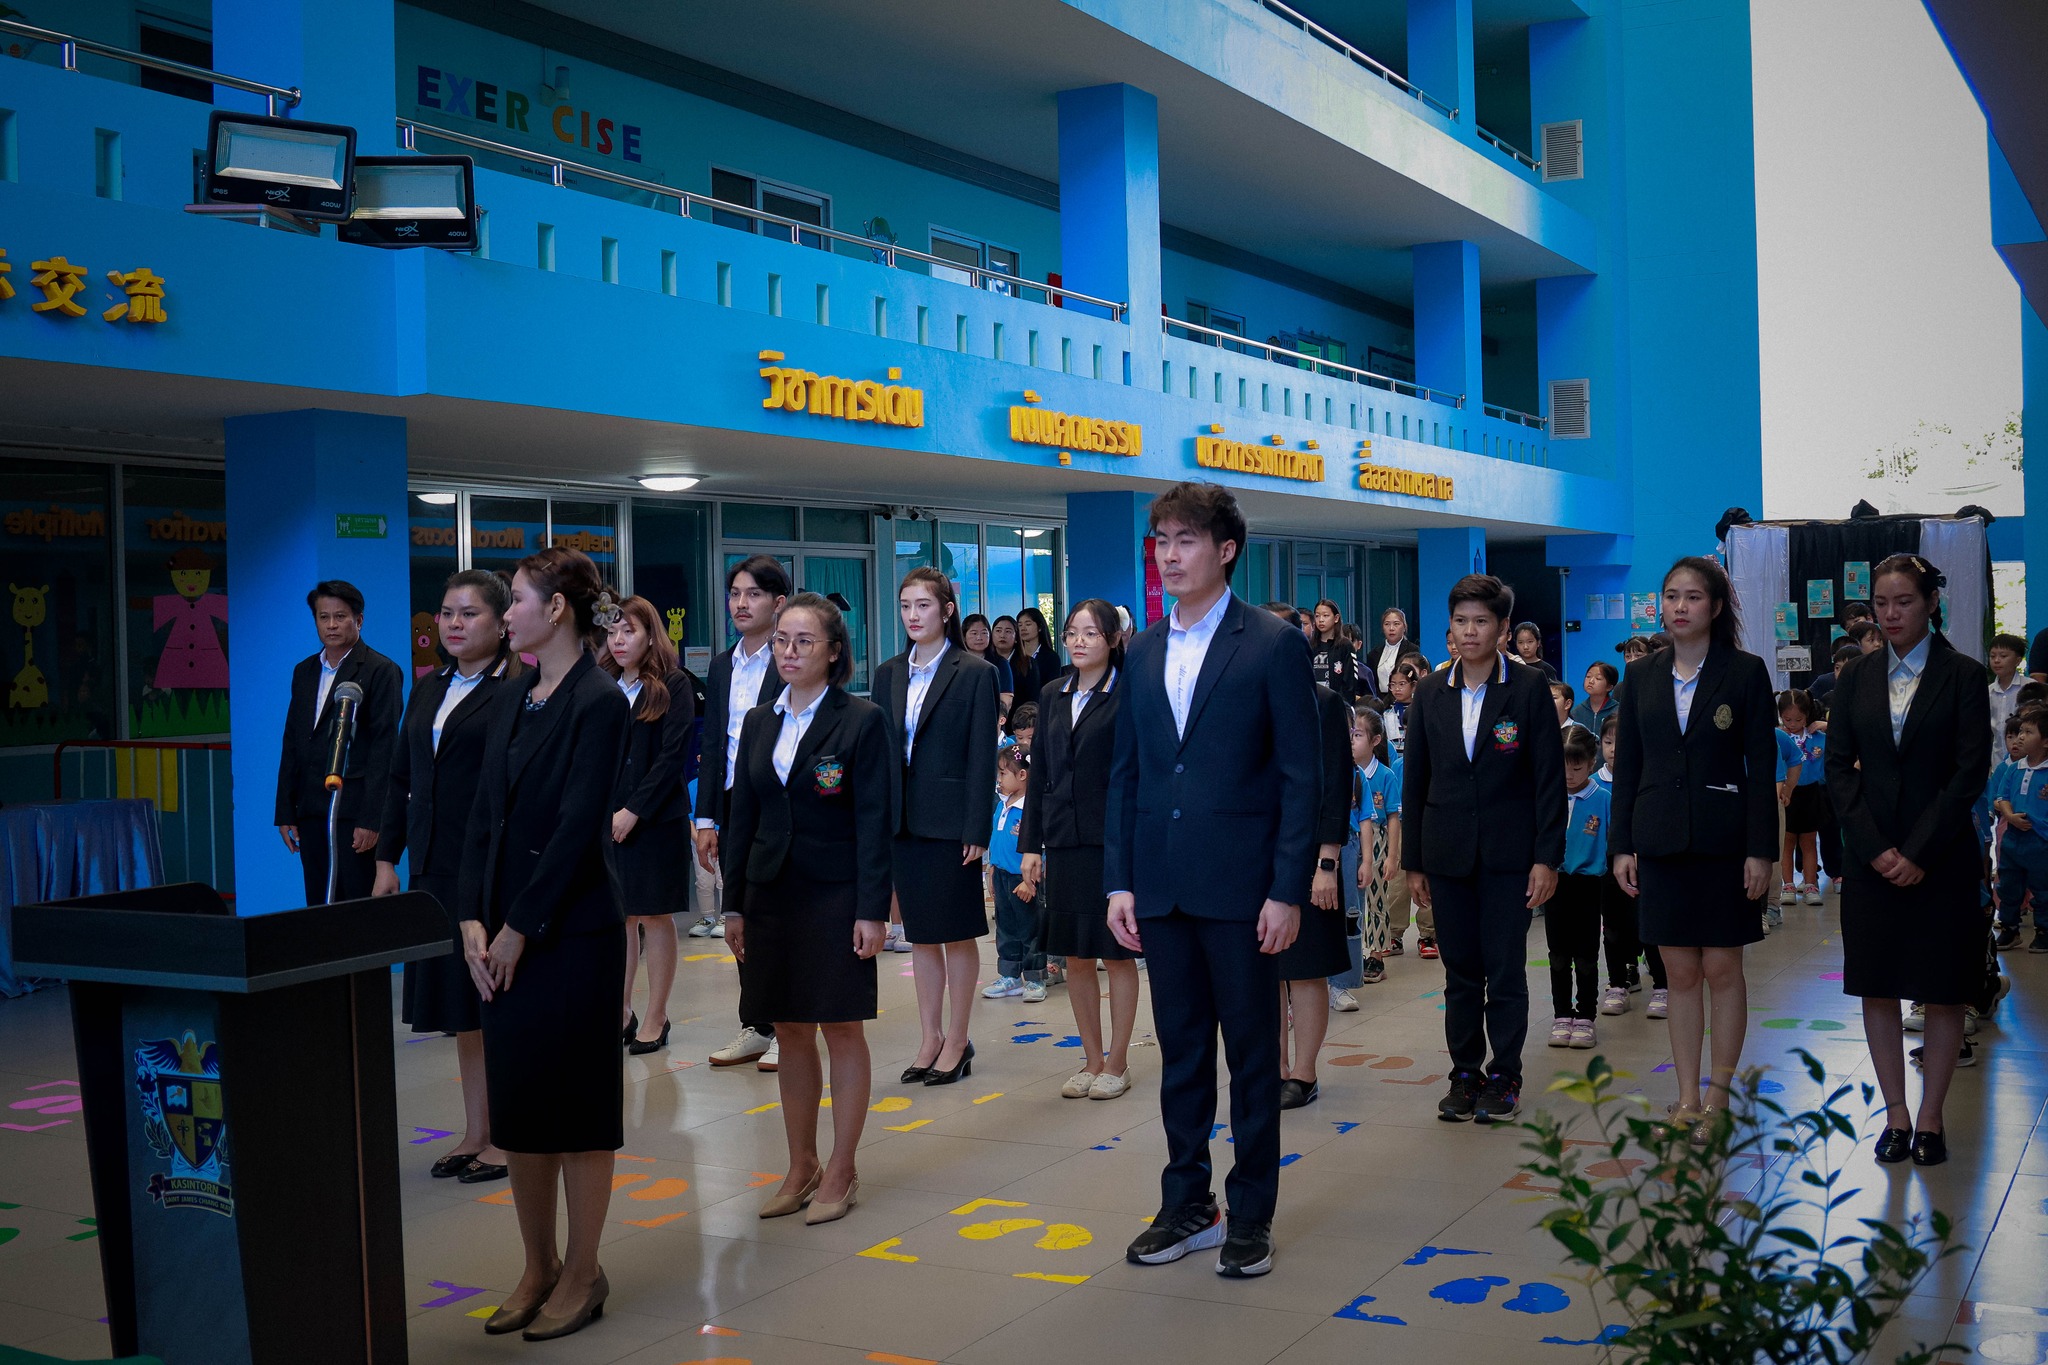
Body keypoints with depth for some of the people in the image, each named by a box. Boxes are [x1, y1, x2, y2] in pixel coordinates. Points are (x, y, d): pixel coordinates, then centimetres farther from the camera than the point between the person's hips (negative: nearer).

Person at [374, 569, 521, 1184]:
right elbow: (401, 778, 17)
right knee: (462, 1006, 14)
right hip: (435, 868, 7)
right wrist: (388, 858, 13)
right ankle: (475, 1133, 24)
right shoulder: (428, 689, 14)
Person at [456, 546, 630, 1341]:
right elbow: (484, 817, 10)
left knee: (575, 1103, 3)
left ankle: (582, 1275, 16)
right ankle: (538, 1267, 25)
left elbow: (577, 827, -16)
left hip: (571, 931, -7)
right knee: (516, 1099, 12)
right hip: (504, 933, 8)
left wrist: (520, 928, -14)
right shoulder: (511, 701, 12)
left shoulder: (598, 703, -12)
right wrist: (473, 919, 0)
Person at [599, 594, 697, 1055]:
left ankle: (655, 1018, 9)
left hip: (656, 818, -4)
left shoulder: (673, 687, -3)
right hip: (606, 820, 4)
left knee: (655, 916, 2)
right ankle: (620, 1013, 15)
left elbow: (673, 756, -10)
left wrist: (633, 811, -15)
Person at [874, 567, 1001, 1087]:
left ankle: (957, 1040, 13)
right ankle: (930, 1038, 20)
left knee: (957, 933, 4)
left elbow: (982, 758, -8)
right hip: (901, 822, 5)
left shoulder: (974, 673, -5)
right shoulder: (888, 674, 10)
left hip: (950, 822, -5)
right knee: (920, 933, 11)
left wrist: (976, 830, -13)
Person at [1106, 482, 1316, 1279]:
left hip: (1241, 886, -5)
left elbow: (1299, 776, -8)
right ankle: (1186, 1206, 25)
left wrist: (1288, 891, -13)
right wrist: (1119, 880, 5)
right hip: (1162, 886, 5)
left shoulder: (1274, 645, -5)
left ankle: (1251, 1216, 18)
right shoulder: (1142, 654, 11)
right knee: (1180, 1054, 13)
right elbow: (1125, 774, 12)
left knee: (1252, 1057, 6)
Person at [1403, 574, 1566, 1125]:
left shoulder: (1529, 688, -3)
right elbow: (1414, 779, 9)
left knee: (1506, 970, 1)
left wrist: (1547, 856, -9)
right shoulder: (1430, 693, 6)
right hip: (1448, 853, 3)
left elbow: (1549, 776, -3)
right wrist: (1413, 861, 7)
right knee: (1460, 971, 8)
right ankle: (1465, 1073, 18)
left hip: (1508, 852, -3)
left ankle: (1505, 1075, 13)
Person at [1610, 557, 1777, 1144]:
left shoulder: (1746, 672, -2)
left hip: (1723, 841, -3)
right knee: (1680, 973, 7)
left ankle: (1718, 1098, 13)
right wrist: (1621, 844, 3)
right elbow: (1626, 765, 9)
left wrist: (1760, 850, -10)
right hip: (1661, 842, 3)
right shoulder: (1641, 676, 8)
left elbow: (1762, 765, -4)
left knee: (1723, 969, 3)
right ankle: (1688, 1100, 14)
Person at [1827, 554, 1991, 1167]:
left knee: (1943, 993, 3)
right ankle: (1896, 1114, 14)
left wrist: (1919, 853, -13)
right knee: (1878, 989, 5)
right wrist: (1875, 849, -8)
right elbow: (1839, 767, 3)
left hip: (1941, 858, -3)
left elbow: (1970, 771, -8)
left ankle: (1930, 1116, 13)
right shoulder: (1856, 678, 6)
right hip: (1872, 857, 3)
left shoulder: (1963, 675, -3)